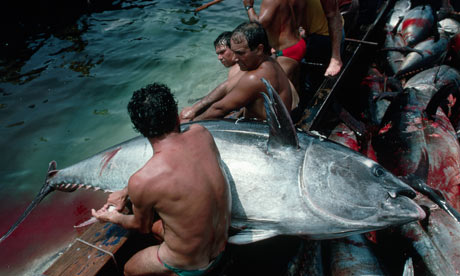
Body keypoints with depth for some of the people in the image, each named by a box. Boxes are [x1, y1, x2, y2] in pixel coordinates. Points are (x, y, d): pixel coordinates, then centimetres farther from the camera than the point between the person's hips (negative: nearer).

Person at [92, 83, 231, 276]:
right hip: (220, 247, 5)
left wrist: (116, 218, 14)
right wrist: (126, 192, 11)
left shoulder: (140, 182, -31)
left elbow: (142, 226, -7)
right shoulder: (201, 134, -17)